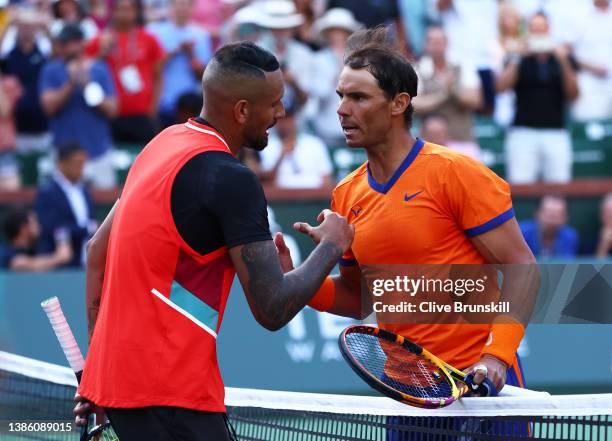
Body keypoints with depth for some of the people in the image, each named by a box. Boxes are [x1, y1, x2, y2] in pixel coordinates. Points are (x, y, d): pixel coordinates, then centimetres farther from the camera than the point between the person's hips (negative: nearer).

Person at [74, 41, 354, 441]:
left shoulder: (166, 142, 12)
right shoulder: (231, 179, -16)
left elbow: (98, 250, 20)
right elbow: (273, 310, -16)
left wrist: (99, 361, 23)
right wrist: (332, 245, 1)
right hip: (170, 393, -9)